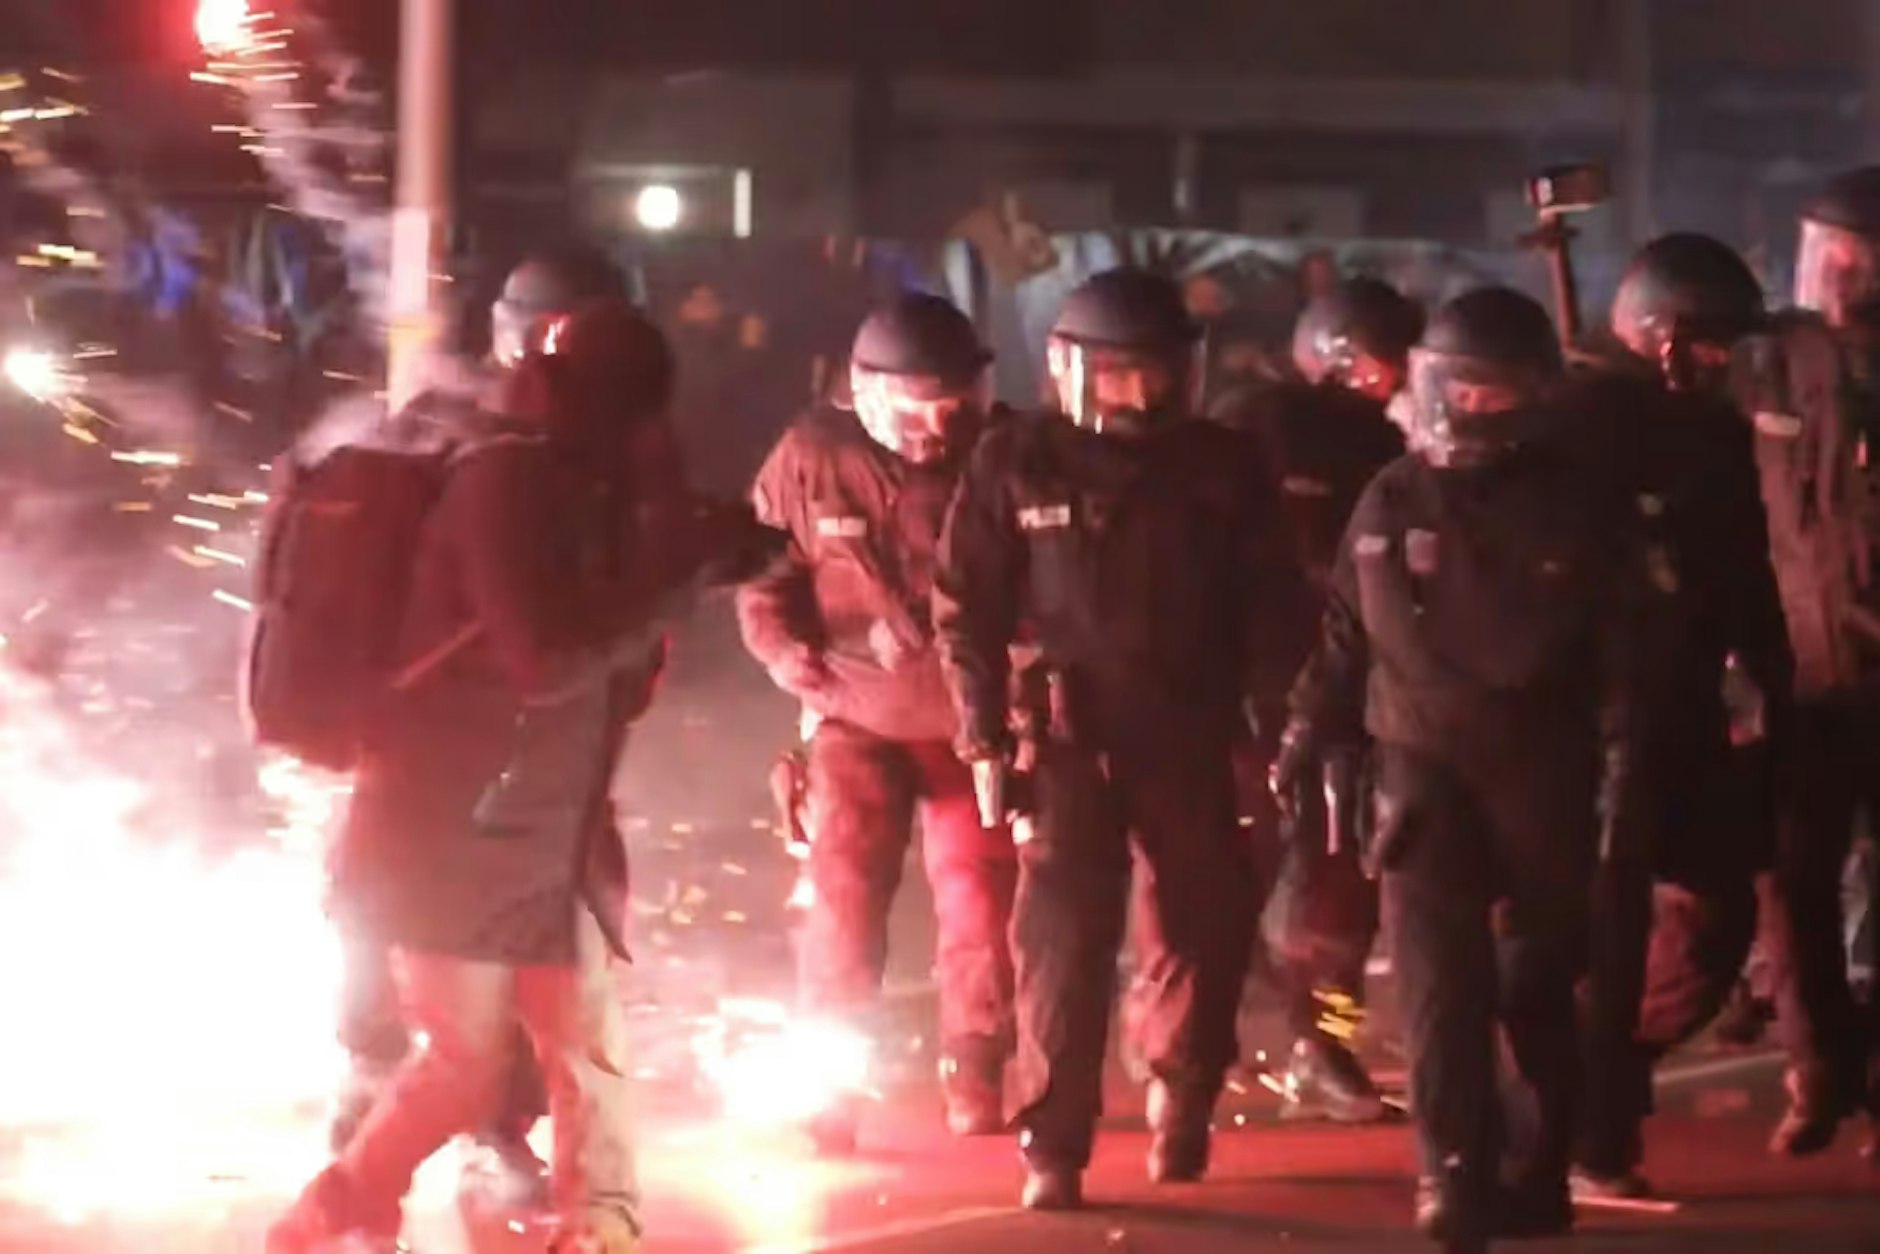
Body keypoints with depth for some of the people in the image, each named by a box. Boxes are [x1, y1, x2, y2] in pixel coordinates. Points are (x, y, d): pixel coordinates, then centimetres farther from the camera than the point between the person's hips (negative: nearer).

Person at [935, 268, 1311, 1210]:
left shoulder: (1223, 467, 2)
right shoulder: (1017, 463, -2)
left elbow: (1270, 605, 7)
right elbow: (968, 606, 0)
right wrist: (984, 734, -4)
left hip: (1188, 733, 2)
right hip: (1066, 729, -2)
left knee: (1205, 926, 8)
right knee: (1064, 935, -9)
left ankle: (1182, 1108, 31)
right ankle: (1053, 1147, -5)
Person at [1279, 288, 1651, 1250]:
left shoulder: (1570, 509, 1)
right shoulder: (1391, 504, 5)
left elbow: (1617, 656, 1)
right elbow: (1344, 639, 12)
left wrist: (1626, 781, -5)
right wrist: (1299, 750, 10)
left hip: (1541, 776, 0)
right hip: (1425, 768, 0)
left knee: (1539, 985, 7)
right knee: (1440, 979, -11)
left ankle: (1543, 1168, 18)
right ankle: (1454, 1176, -15)